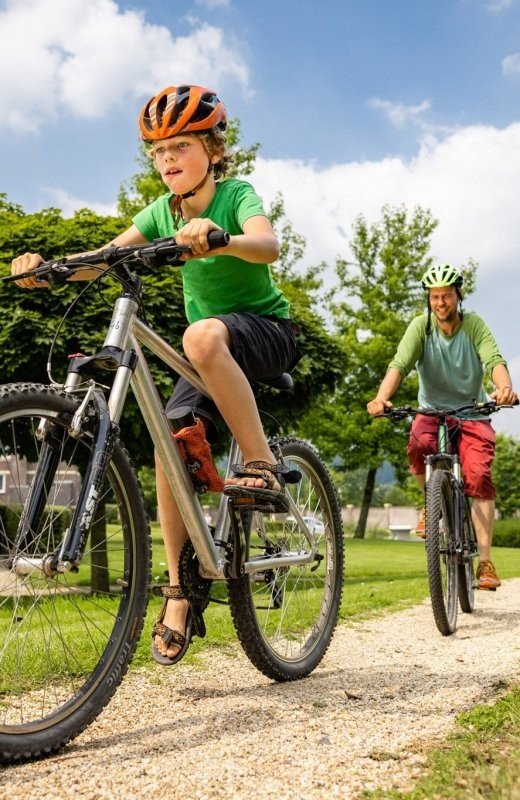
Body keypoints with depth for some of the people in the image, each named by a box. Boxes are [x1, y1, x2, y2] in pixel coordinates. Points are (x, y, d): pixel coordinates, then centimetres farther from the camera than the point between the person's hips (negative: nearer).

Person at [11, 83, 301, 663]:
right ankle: (178, 594, -4)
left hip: (266, 332, -5)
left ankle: (262, 467, -29)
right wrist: (47, 268, -26)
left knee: (203, 334, -39)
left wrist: (218, 239, -54)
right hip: (212, 354, 5)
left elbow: (268, 245, -33)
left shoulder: (236, 195, -12)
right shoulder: (162, 212, 3)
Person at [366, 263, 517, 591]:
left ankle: (485, 560, -15)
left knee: (479, 475, -20)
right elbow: (400, 364, -22)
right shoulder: (421, 326, -9)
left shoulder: (475, 325, -10)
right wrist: (382, 397, -42)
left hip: (472, 413, 0)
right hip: (432, 411, 0)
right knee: (419, 444, -33)